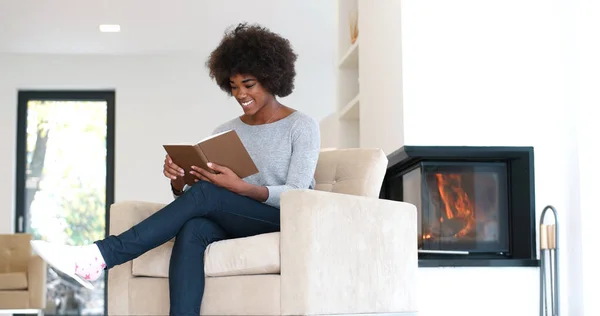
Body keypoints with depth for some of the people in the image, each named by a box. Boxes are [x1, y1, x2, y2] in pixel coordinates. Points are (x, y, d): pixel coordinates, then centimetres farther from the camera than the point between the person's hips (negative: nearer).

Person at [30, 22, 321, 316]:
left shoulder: (302, 127, 1)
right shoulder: (225, 132, 15)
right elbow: (187, 196, 8)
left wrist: (242, 187, -27)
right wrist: (178, 181, -16)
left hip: (286, 221, -4)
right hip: (235, 224, 4)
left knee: (205, 192, -30)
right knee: (192, 230, -33)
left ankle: (101, 255, -35)